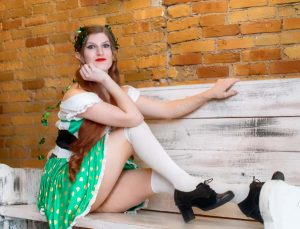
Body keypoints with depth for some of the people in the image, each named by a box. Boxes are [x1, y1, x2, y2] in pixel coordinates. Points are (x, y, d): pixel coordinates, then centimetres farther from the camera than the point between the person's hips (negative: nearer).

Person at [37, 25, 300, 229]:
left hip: (98, 185, 6)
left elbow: (168, 109, 4)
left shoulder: (120, 93, 7)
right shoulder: (77, 96, -18)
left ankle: (244, 195, -17)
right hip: (69, 186, -6)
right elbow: (133, 118, -27)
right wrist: (106, 81, -22)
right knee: (130, 127, -23)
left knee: (161, 178, -19)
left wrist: (210, 93, 2)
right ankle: (187, 185, -20)